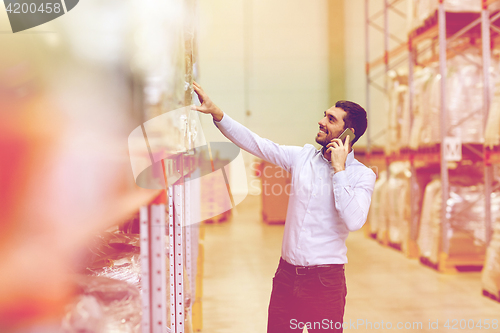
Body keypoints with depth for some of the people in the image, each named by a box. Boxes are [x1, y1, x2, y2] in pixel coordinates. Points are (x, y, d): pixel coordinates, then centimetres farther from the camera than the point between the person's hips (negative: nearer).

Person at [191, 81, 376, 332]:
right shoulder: (303, 156, 6)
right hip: (287, 274, 4)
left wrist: (339, 169, -17)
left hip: (325, 281, -4)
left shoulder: (362, 175, -6)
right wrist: (216, 113, -2)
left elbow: (354, 221, -21)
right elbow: (254, 143, 5)